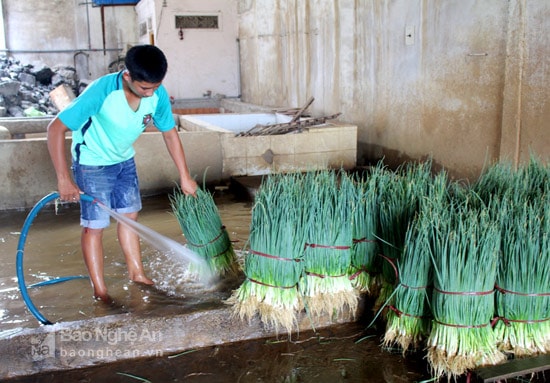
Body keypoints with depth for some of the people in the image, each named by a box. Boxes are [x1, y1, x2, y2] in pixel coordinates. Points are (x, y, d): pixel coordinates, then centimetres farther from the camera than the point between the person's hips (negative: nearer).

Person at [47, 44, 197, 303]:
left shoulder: (158, 94, -20)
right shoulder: (102, 91, -35)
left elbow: (170, 133, -4)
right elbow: (55, 129, -31)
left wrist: (185, 176, -2)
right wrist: (64, 179, -33)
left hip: (124, 160, 5)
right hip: (92, 163, -5)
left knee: (129, 215, 13)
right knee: (94, 225, -1)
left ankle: (136, 273, 29)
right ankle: (100, 291, 10)